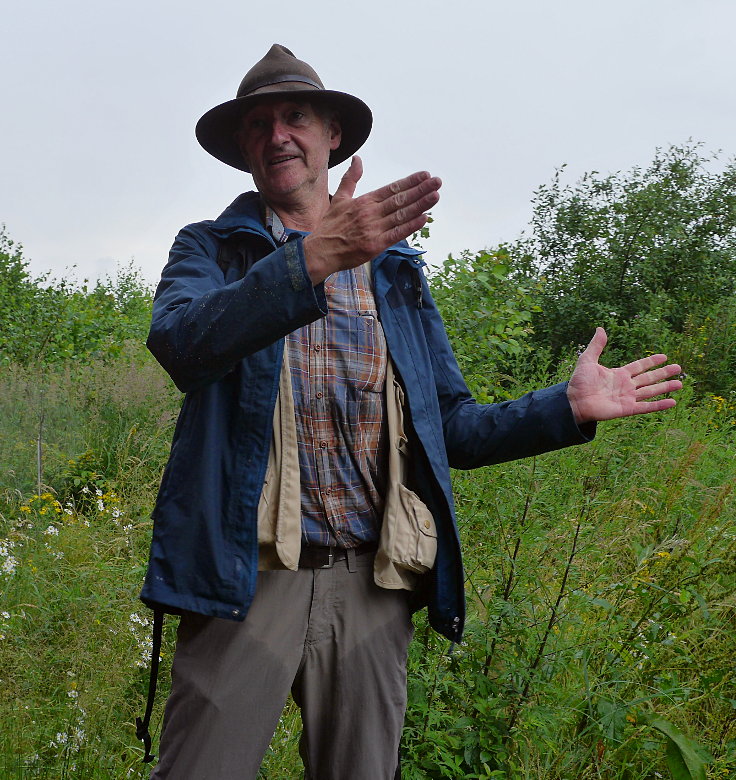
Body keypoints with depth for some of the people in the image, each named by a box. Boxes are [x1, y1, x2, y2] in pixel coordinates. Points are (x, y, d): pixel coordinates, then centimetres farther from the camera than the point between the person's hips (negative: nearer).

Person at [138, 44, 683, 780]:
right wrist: (313, 260, -30)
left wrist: (568, 406, 3)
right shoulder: (212, 249, 6)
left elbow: (447, 428, 14)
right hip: (248, 578, -2)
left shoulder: (395, 267, 14)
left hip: (373, 585, 3)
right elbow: (183, 342, -19)